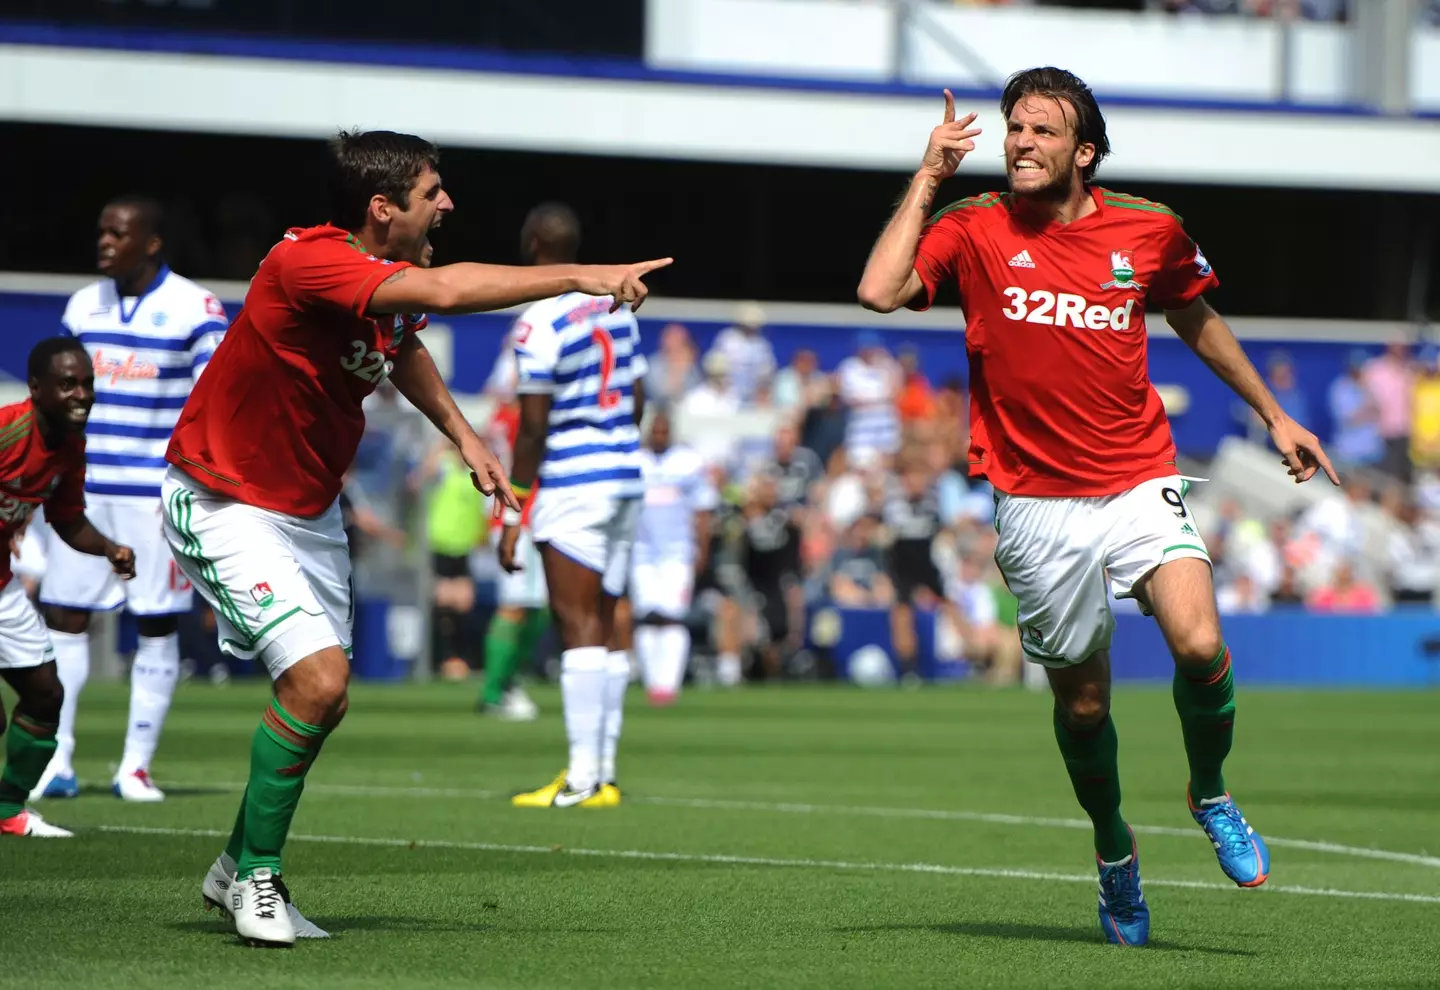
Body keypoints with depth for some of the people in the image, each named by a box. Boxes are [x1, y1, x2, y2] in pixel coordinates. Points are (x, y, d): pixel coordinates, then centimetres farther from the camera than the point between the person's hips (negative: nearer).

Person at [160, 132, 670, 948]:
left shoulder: (393, 275, -1)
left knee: (324, 699, 10)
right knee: (318, 678, -20)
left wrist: (464, 435, 9)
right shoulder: (306, 263, -29)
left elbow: (404, 346, 23)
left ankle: (239, 867, 29)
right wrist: (580, 277, -44)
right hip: (227, 505, -9)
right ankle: (257, 877, -3)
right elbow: (444, 291, -44)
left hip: (311, 507, 9)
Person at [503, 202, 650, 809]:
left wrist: (513, 515, -9)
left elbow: (533, 427, -14)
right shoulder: (616, 305, 9)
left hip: (571, 483, -8)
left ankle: (583, 777, -10)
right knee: (603, 625, 10)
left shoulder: (541, 321, -14)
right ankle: (602, 773, 12)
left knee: (579, 627, -8)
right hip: (624, 476, 8)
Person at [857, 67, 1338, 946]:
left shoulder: (1150, 230, 2)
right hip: (1038, 504, 0)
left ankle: (1211, 796, 8)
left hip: (1141, 484, 0)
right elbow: (881, 291, -19)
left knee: (1201, 648, -21)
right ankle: (1114, 850, 33)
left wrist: (1274, 416, 24)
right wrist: (929, 178, -13)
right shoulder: (976, 229, -3)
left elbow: (1198, 321, 19)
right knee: (1082, 701, 7)